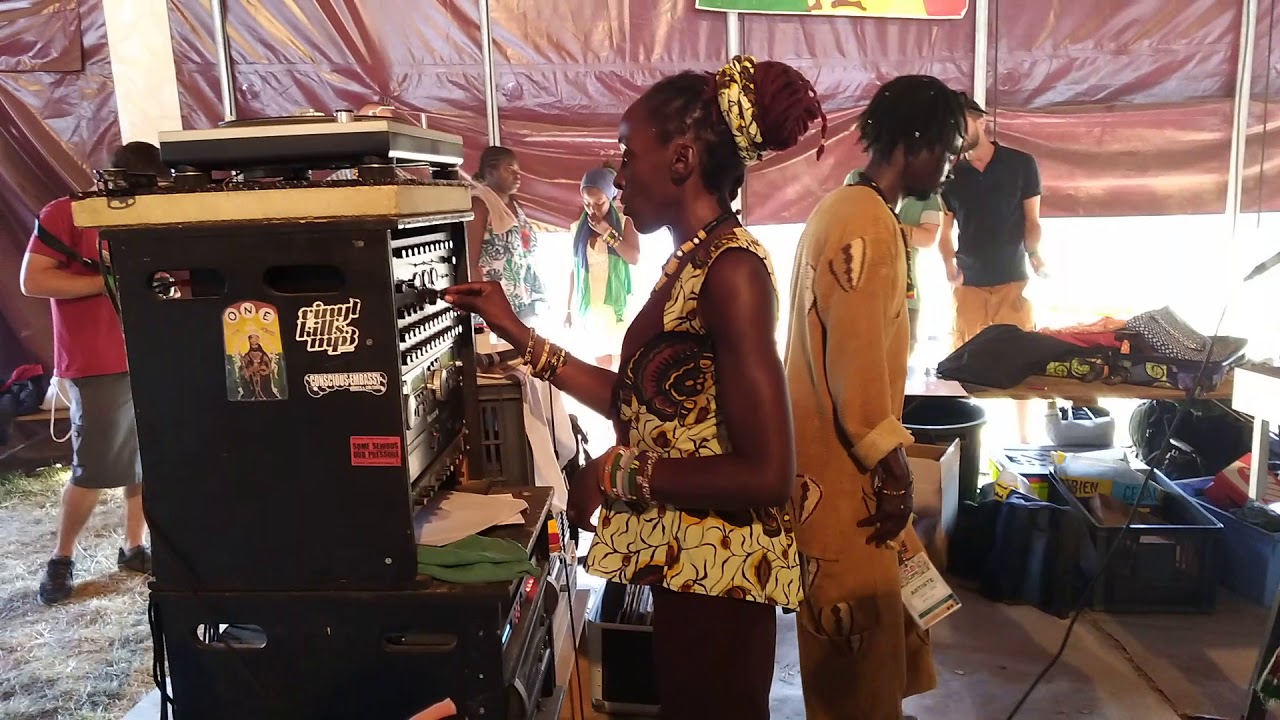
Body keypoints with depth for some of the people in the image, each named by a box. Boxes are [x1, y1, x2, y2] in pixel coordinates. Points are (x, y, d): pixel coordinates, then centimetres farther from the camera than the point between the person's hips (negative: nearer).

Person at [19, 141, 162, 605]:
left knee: (147, 461, 7)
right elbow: (32, 281, -11)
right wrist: (108, 281, -17)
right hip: (101, 366, -6)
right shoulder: (64, 214, -5)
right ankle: (61, 559, 16)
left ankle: (134, 548, 20)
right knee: (93, 470, -1)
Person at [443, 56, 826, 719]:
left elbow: (768, 473, -24)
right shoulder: (692, 262, 8)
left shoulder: (730, 267, -20)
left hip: (714, 571, -9)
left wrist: (620, 473, -15)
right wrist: (517, 333, 10)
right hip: (684, 562, 9)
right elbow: (642, 404, 8)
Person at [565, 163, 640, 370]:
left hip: (616, 304, -1)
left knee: (620, 358, 0)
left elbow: (635, 258, -12)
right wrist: (570, 307, 9)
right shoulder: (578, 228, 4)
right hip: (588, 305, 2)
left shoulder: (624, 222, -1)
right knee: (600, 359, 3)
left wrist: (608, 233, -17)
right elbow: (574, 269, 8)